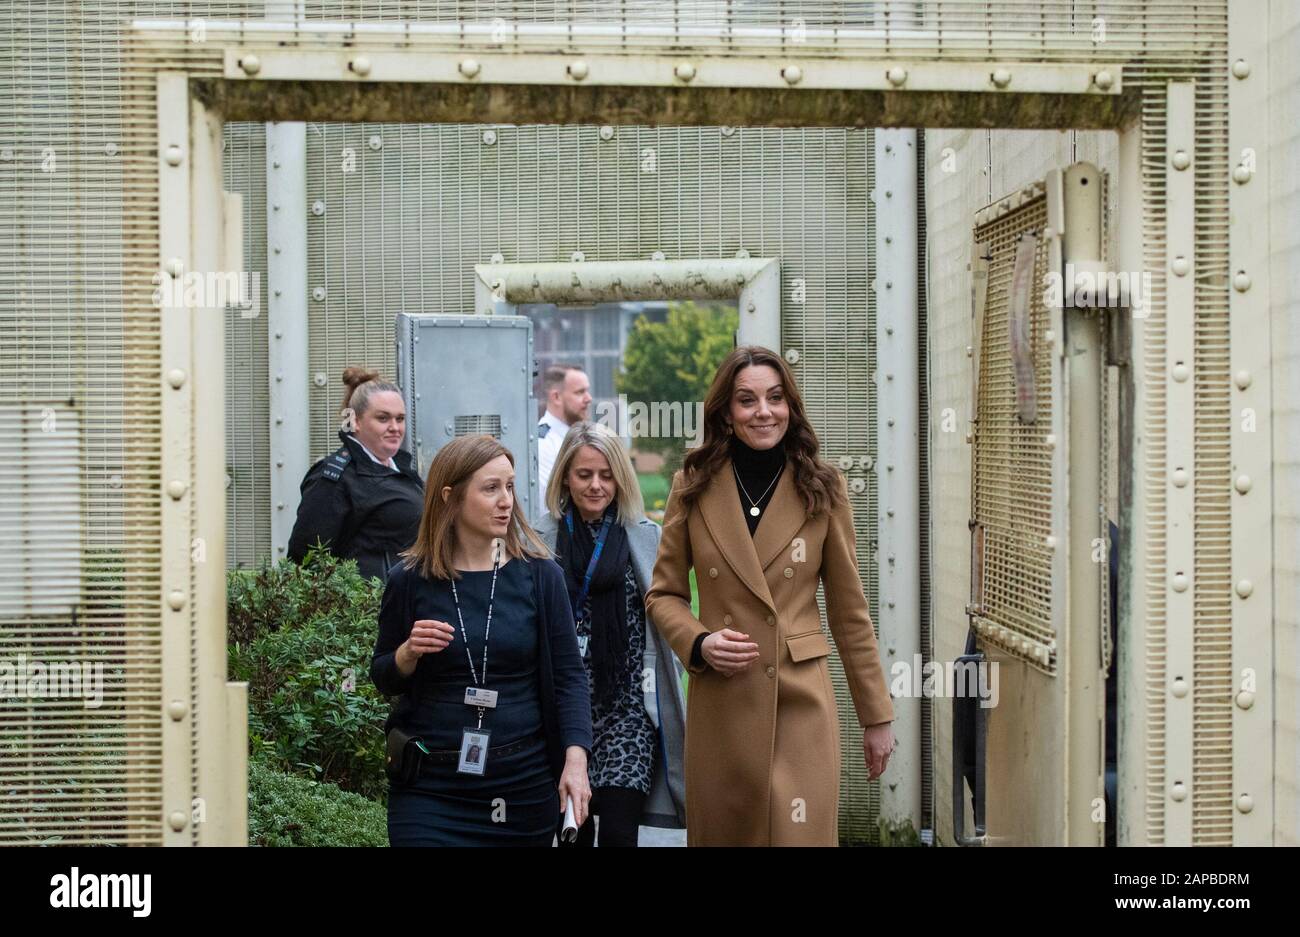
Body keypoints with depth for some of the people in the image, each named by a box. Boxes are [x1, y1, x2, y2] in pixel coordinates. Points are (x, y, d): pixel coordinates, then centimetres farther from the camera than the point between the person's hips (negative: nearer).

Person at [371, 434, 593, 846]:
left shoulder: (540, 575, -2)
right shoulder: (410, 580, -2)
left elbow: (568, 675, -1)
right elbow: (383, 680, 10)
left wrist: (575, 760, -13)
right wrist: (408, 653, -12)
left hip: (523, 784, 1)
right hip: (429, 785, 0)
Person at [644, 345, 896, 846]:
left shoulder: (822, 488, 1)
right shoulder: (693, 486, 1)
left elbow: (848, 609, 4)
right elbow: (663, 594, 8)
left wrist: (877, 715, 4)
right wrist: (698, 643, -12)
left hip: (802, 703, -1)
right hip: (720, 705, 1)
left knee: (800, 834, -3)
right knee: (721, 835, 12)